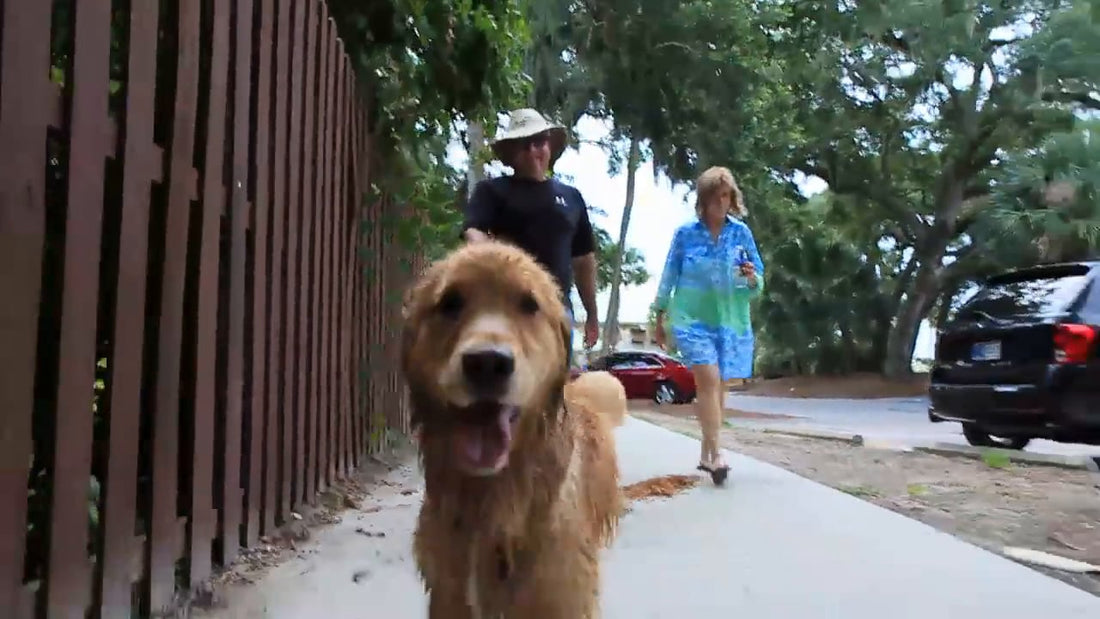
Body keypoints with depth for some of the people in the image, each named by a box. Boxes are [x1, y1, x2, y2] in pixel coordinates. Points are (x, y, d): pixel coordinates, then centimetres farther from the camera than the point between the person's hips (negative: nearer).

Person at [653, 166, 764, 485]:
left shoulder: (741, 232, 1)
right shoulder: (685, 233, -2)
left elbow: (758, 282, 5)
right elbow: (669, 277, 4)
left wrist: (752, 279, -19)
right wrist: (660, 318, 7)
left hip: (730, 321, 3)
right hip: (693, 318, -2)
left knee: (715, 386, 9)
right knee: (709, 379, -18)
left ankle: (705, 453, 23)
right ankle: (715, 454, -14)